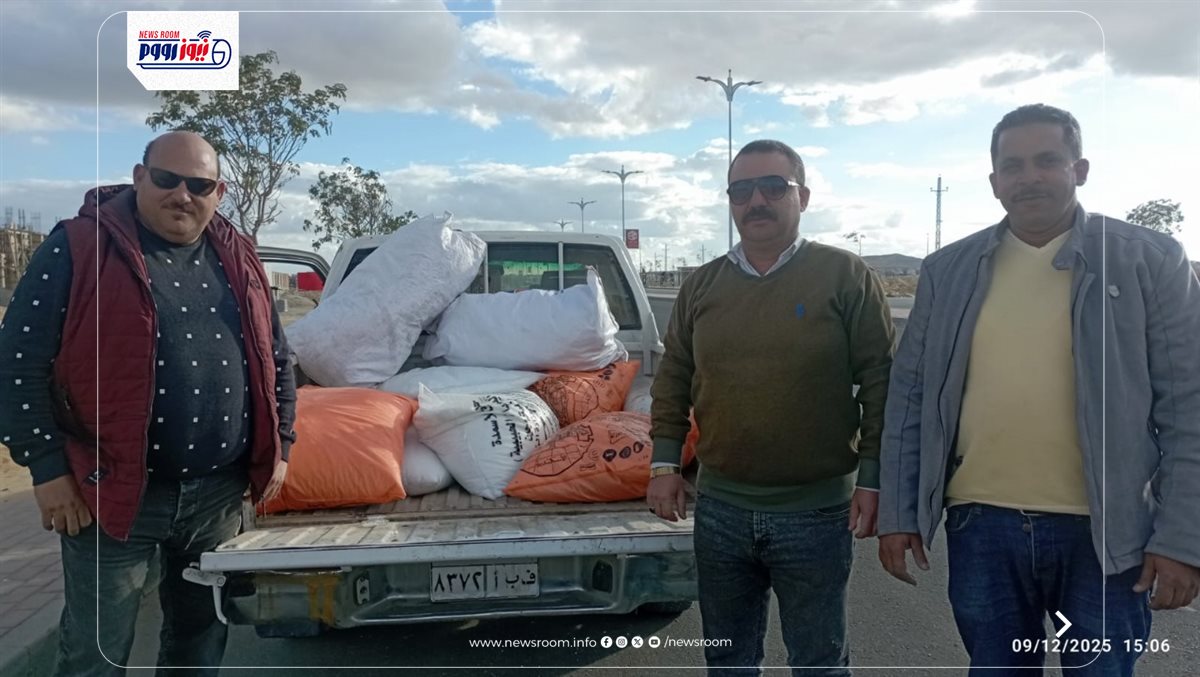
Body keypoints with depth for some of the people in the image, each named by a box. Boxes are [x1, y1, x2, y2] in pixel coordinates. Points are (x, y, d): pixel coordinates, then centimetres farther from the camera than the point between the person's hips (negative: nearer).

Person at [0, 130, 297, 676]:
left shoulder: (237, 260, 7)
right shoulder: (78, 247, -7)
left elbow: (275, 358, 13)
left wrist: (279, 448, 9)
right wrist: (48, 467, -10)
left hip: (219, 493, 4)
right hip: (111, 490, -4)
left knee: (202, 633, 19)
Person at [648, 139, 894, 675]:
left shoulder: (847, 277, -6)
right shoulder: (699, 286, 5)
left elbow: (879, 383, -5)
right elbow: (672, 382, 10)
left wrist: (872, 477, -8)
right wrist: (665, 463, 4)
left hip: (817, 511, -3)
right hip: (719, 508, 4)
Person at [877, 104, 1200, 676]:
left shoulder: (1150, 260, -2)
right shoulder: (947, 271, 3)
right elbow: (909, 397, 5)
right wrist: (897, 513, 2)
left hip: (1106, 532, -2)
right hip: (981, 526, 2)